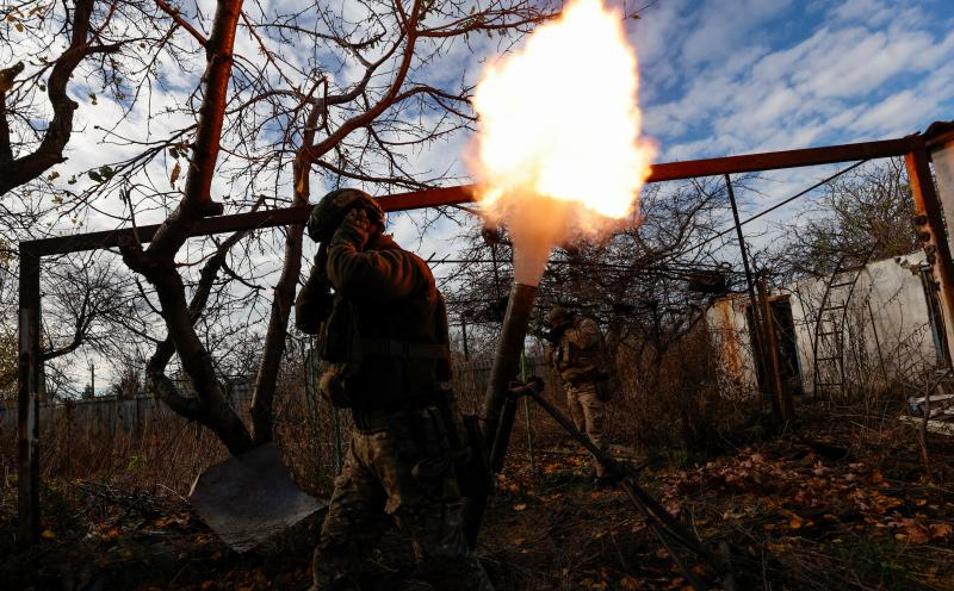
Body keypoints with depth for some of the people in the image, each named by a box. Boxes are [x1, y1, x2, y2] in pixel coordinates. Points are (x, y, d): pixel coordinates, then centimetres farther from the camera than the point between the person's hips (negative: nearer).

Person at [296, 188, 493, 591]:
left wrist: (346, 234, -8)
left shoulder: (403, 265, -9)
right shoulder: (358, 292, 20)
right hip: (367, 437, 9)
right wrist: (322, 263, 11)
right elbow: (307, 318, 24)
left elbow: (351, 273, -29)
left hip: (409, 435, -9)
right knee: (335, 556, 14)